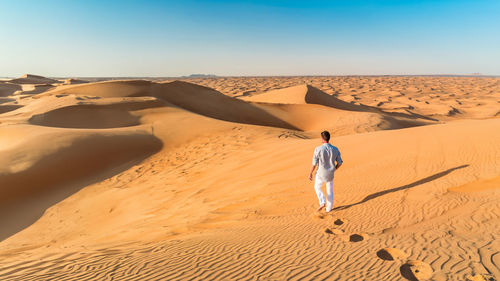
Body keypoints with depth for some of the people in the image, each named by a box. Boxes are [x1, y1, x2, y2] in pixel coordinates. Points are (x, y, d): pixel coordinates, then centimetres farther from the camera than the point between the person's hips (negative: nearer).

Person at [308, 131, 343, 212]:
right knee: (330, 191, 23)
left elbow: (314, 164, -17)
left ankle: (322, 202, 7)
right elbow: (339, 163, -2)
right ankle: (328, 208, 32)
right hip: (330, 174, 3)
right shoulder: (335, 149, -11)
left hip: (320, 174, -2)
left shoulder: (318, 149, -22)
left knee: (317, 187, 25)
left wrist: (310, 173, -2)